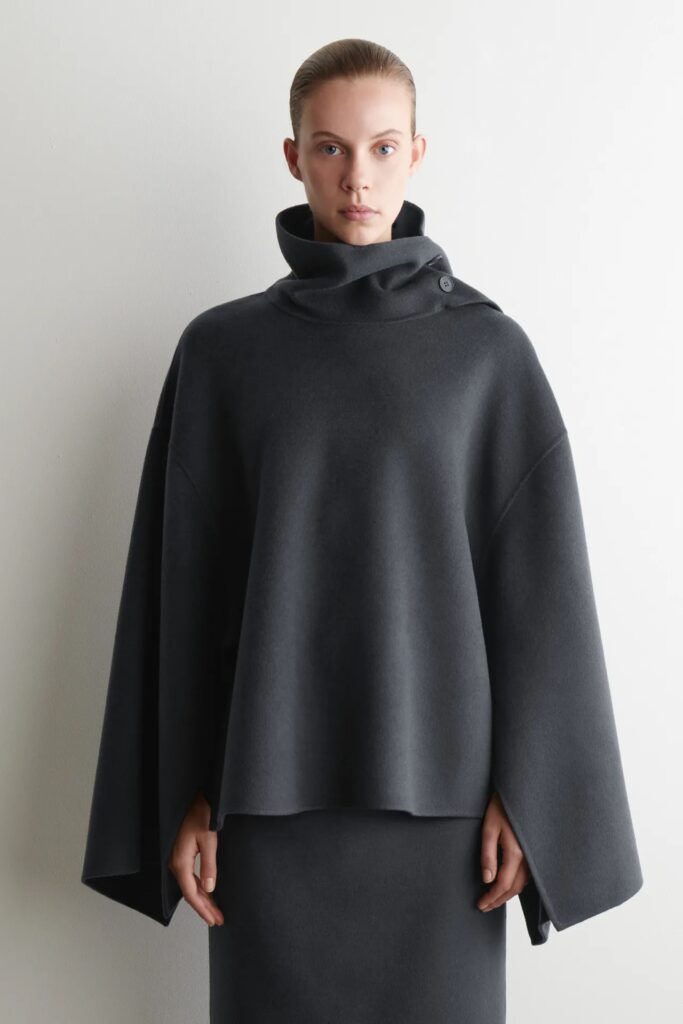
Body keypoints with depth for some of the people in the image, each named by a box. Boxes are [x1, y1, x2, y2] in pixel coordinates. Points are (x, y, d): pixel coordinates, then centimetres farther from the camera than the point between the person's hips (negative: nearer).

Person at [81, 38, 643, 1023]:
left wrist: (525, 793, -5)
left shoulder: (488, 348, 2)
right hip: (273, 784, 1)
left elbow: (535, 582, 0)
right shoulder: (221, 349, 3)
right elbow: (184, 585, 3)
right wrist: (182, 797, -1)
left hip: (437, 780, 0)